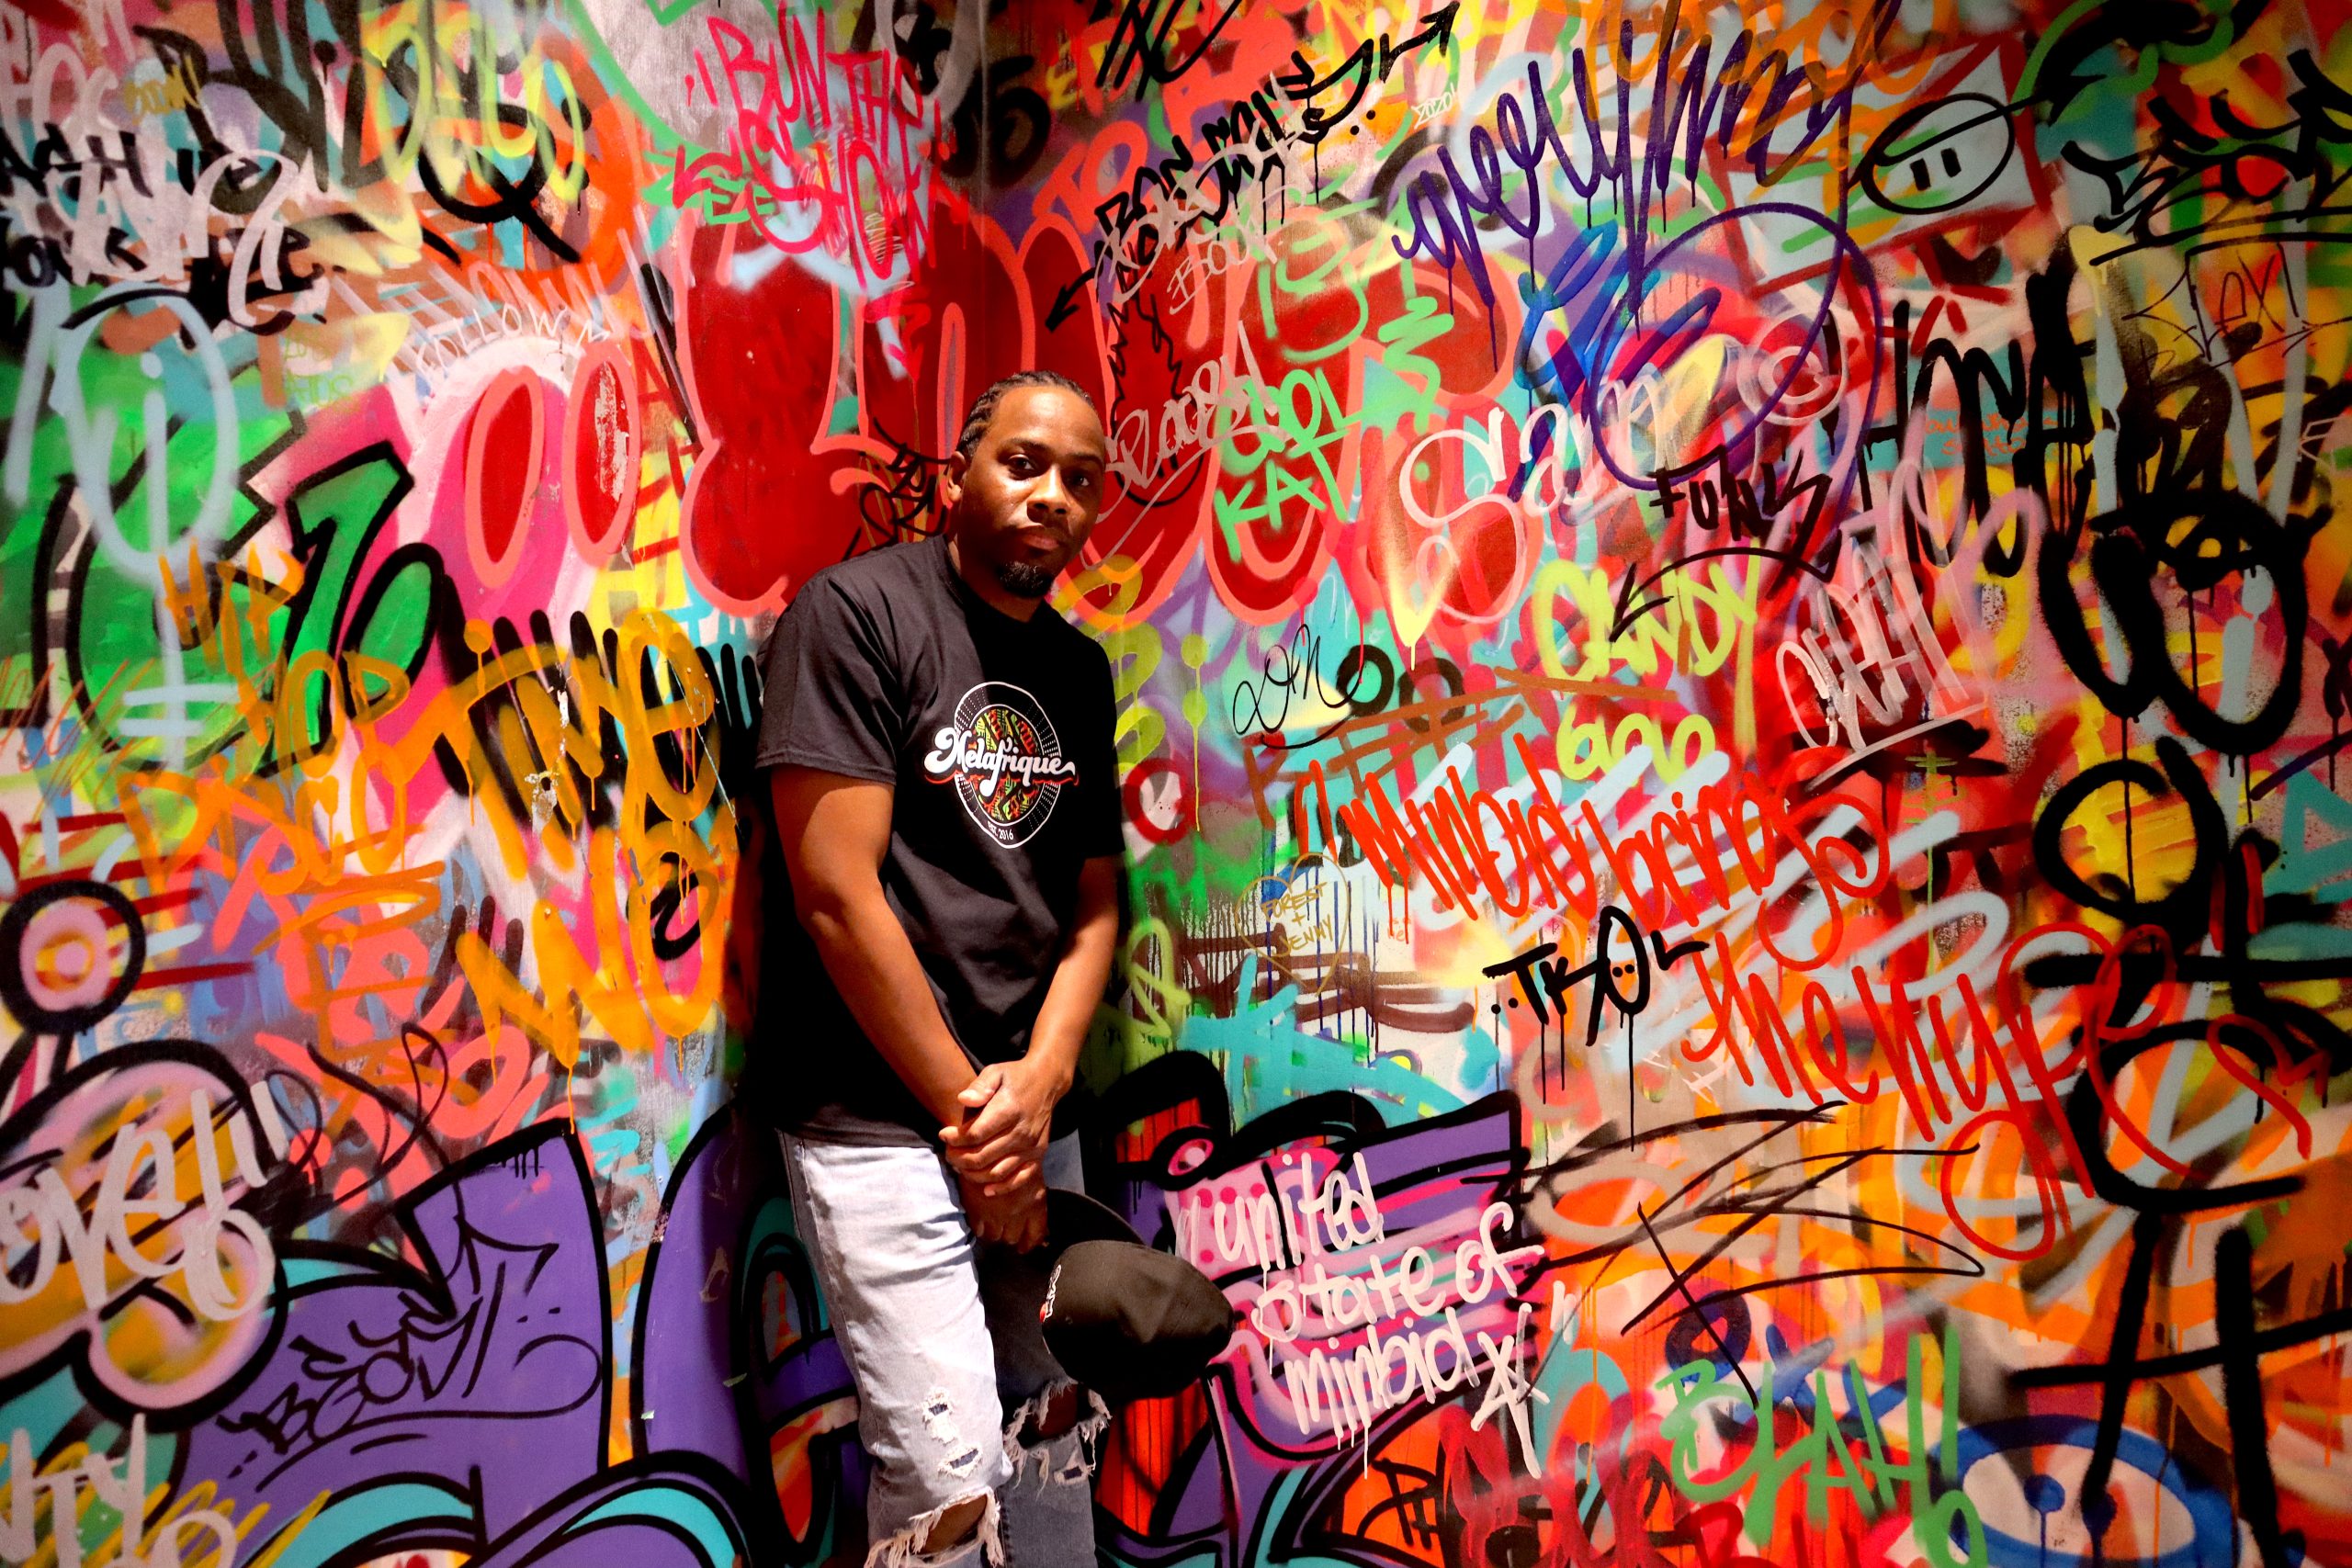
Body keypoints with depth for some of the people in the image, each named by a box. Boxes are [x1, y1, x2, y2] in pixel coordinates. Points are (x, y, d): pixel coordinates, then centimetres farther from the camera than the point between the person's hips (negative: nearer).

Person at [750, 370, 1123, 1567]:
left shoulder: (1080, 668, 11)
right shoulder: (857, 612, -8)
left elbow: (1092, 899, 10)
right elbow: (836, 895, -15)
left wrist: (1039, 1086, -6)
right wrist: (966, 1113, -12)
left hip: (1031, 1114, 6)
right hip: (882, 1119, -6)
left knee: (1054, 1441, 15)